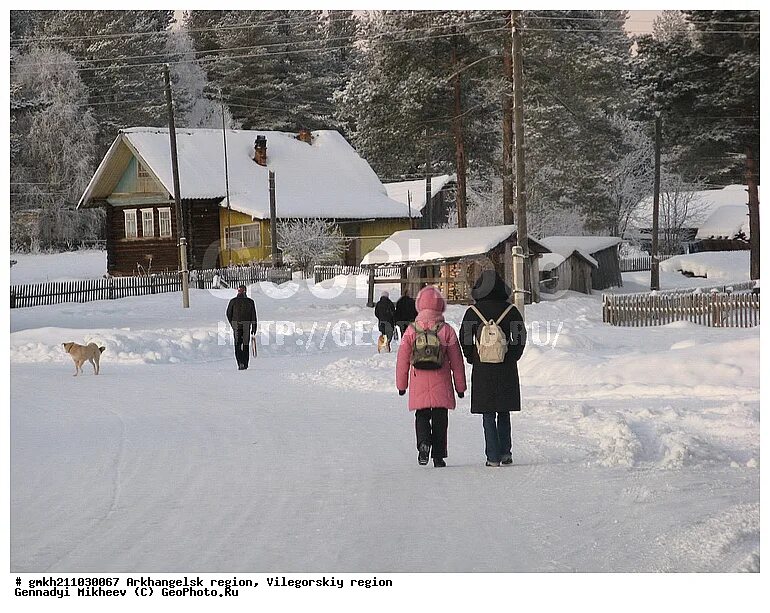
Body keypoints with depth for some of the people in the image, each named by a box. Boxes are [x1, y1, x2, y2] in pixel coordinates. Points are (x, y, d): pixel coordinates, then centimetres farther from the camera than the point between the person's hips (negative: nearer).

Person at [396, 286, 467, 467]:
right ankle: (438, 456, 8)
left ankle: (423, 442, -16)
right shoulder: (446, 330, -5)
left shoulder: (411, 330, -2)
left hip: (419, 384, 0)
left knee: (422, 415, 11)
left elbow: (402, 359, 2)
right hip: (441, 383, 0)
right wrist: (460, 385, 10)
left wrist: (401, 384, 13)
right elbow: (456, 360, 0)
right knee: (440, 418, 8)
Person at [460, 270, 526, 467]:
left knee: (488, 415, 4)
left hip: (482, 370, -1)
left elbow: (463, 338, -4)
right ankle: (505, 452, 13)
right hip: (506, 370, 1)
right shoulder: (510, 310, -2)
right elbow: (521, 336, -3)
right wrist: (512, 357, 7)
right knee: (504, 413, 16)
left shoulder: (473, 312, -4)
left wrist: (472, 359, 8)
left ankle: (493, 456, 0)